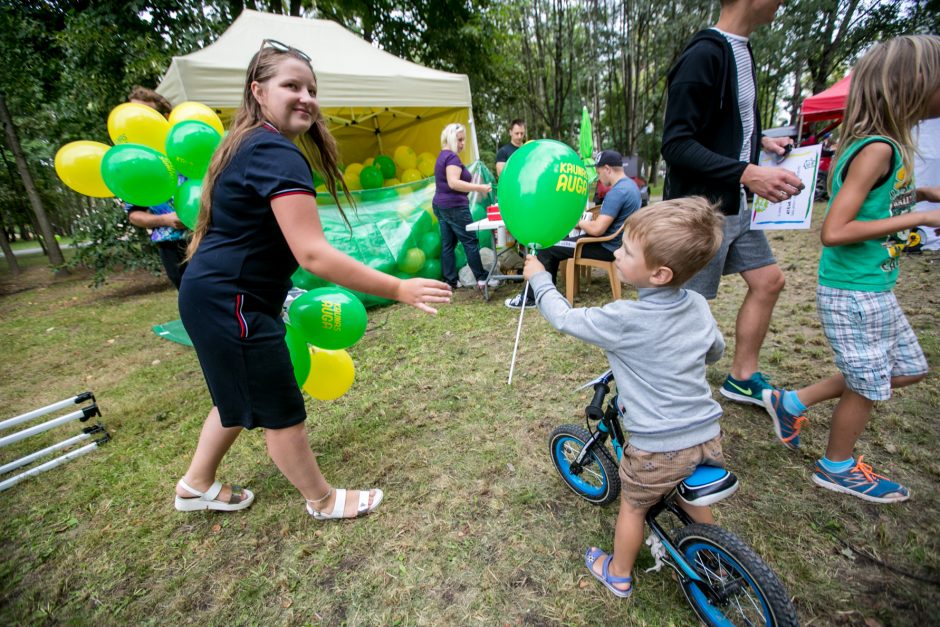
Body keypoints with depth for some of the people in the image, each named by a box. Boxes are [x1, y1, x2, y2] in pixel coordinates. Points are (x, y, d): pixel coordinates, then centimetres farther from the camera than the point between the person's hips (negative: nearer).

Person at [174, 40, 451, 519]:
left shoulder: (248, 144, 13)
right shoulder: (276, 154, -21)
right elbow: (313, 254, -32)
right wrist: (397, 289, -32)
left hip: (215, 295, 10)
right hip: (230, 304, -10)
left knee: (242, 398, 25)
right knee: (281, 411, 5)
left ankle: (197, 486, 46)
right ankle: (323, 501, 27)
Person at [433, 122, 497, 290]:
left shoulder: (442, 157, 18)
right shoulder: (452, 157, -13)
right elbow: (453, 183, -26)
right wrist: (478, 187, -27)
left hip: (440, 205, 10)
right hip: (454, 206, -10)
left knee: (447, 244, 7)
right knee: (470, 241, -3)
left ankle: (450, 281, 10)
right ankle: (482, 279, 4)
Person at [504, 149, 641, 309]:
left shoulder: (617, 191, -24)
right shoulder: (629, 184, 9)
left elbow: (597, 229, -28)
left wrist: (579, 222, -9)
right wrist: (587, 221, 7)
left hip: (608, 247, -10)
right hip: (615, 242, 10)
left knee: (547, 248, -7)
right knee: (555, 241, 15)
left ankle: (530, 297, 2)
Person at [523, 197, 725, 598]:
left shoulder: (624, 319, -26)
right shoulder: (698, 305, -4)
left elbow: (564, 319, -13)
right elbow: (716, 350, 14)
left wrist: (539, 278, 1)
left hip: (659, 448, -6)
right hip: (708, 434, 6)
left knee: (633, 505, 20)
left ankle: (619, 575, 43)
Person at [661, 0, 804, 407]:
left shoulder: (740, 50, 14)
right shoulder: (704, 55, -16)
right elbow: (676, 144, -23)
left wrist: (760, 142, 10)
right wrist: (747, 173, -29)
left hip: (735, 206, 10)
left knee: (768, 281, 14)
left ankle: (742, 378, 29)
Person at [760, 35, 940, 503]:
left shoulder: (887, 146, 8)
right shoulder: (878, 149, -21)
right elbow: (834, 232, -28)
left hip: (874, 288, 9)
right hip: (852, 293, -9)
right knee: (867, 386, 8)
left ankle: (793, 403, 28)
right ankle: (838, 469, 32)